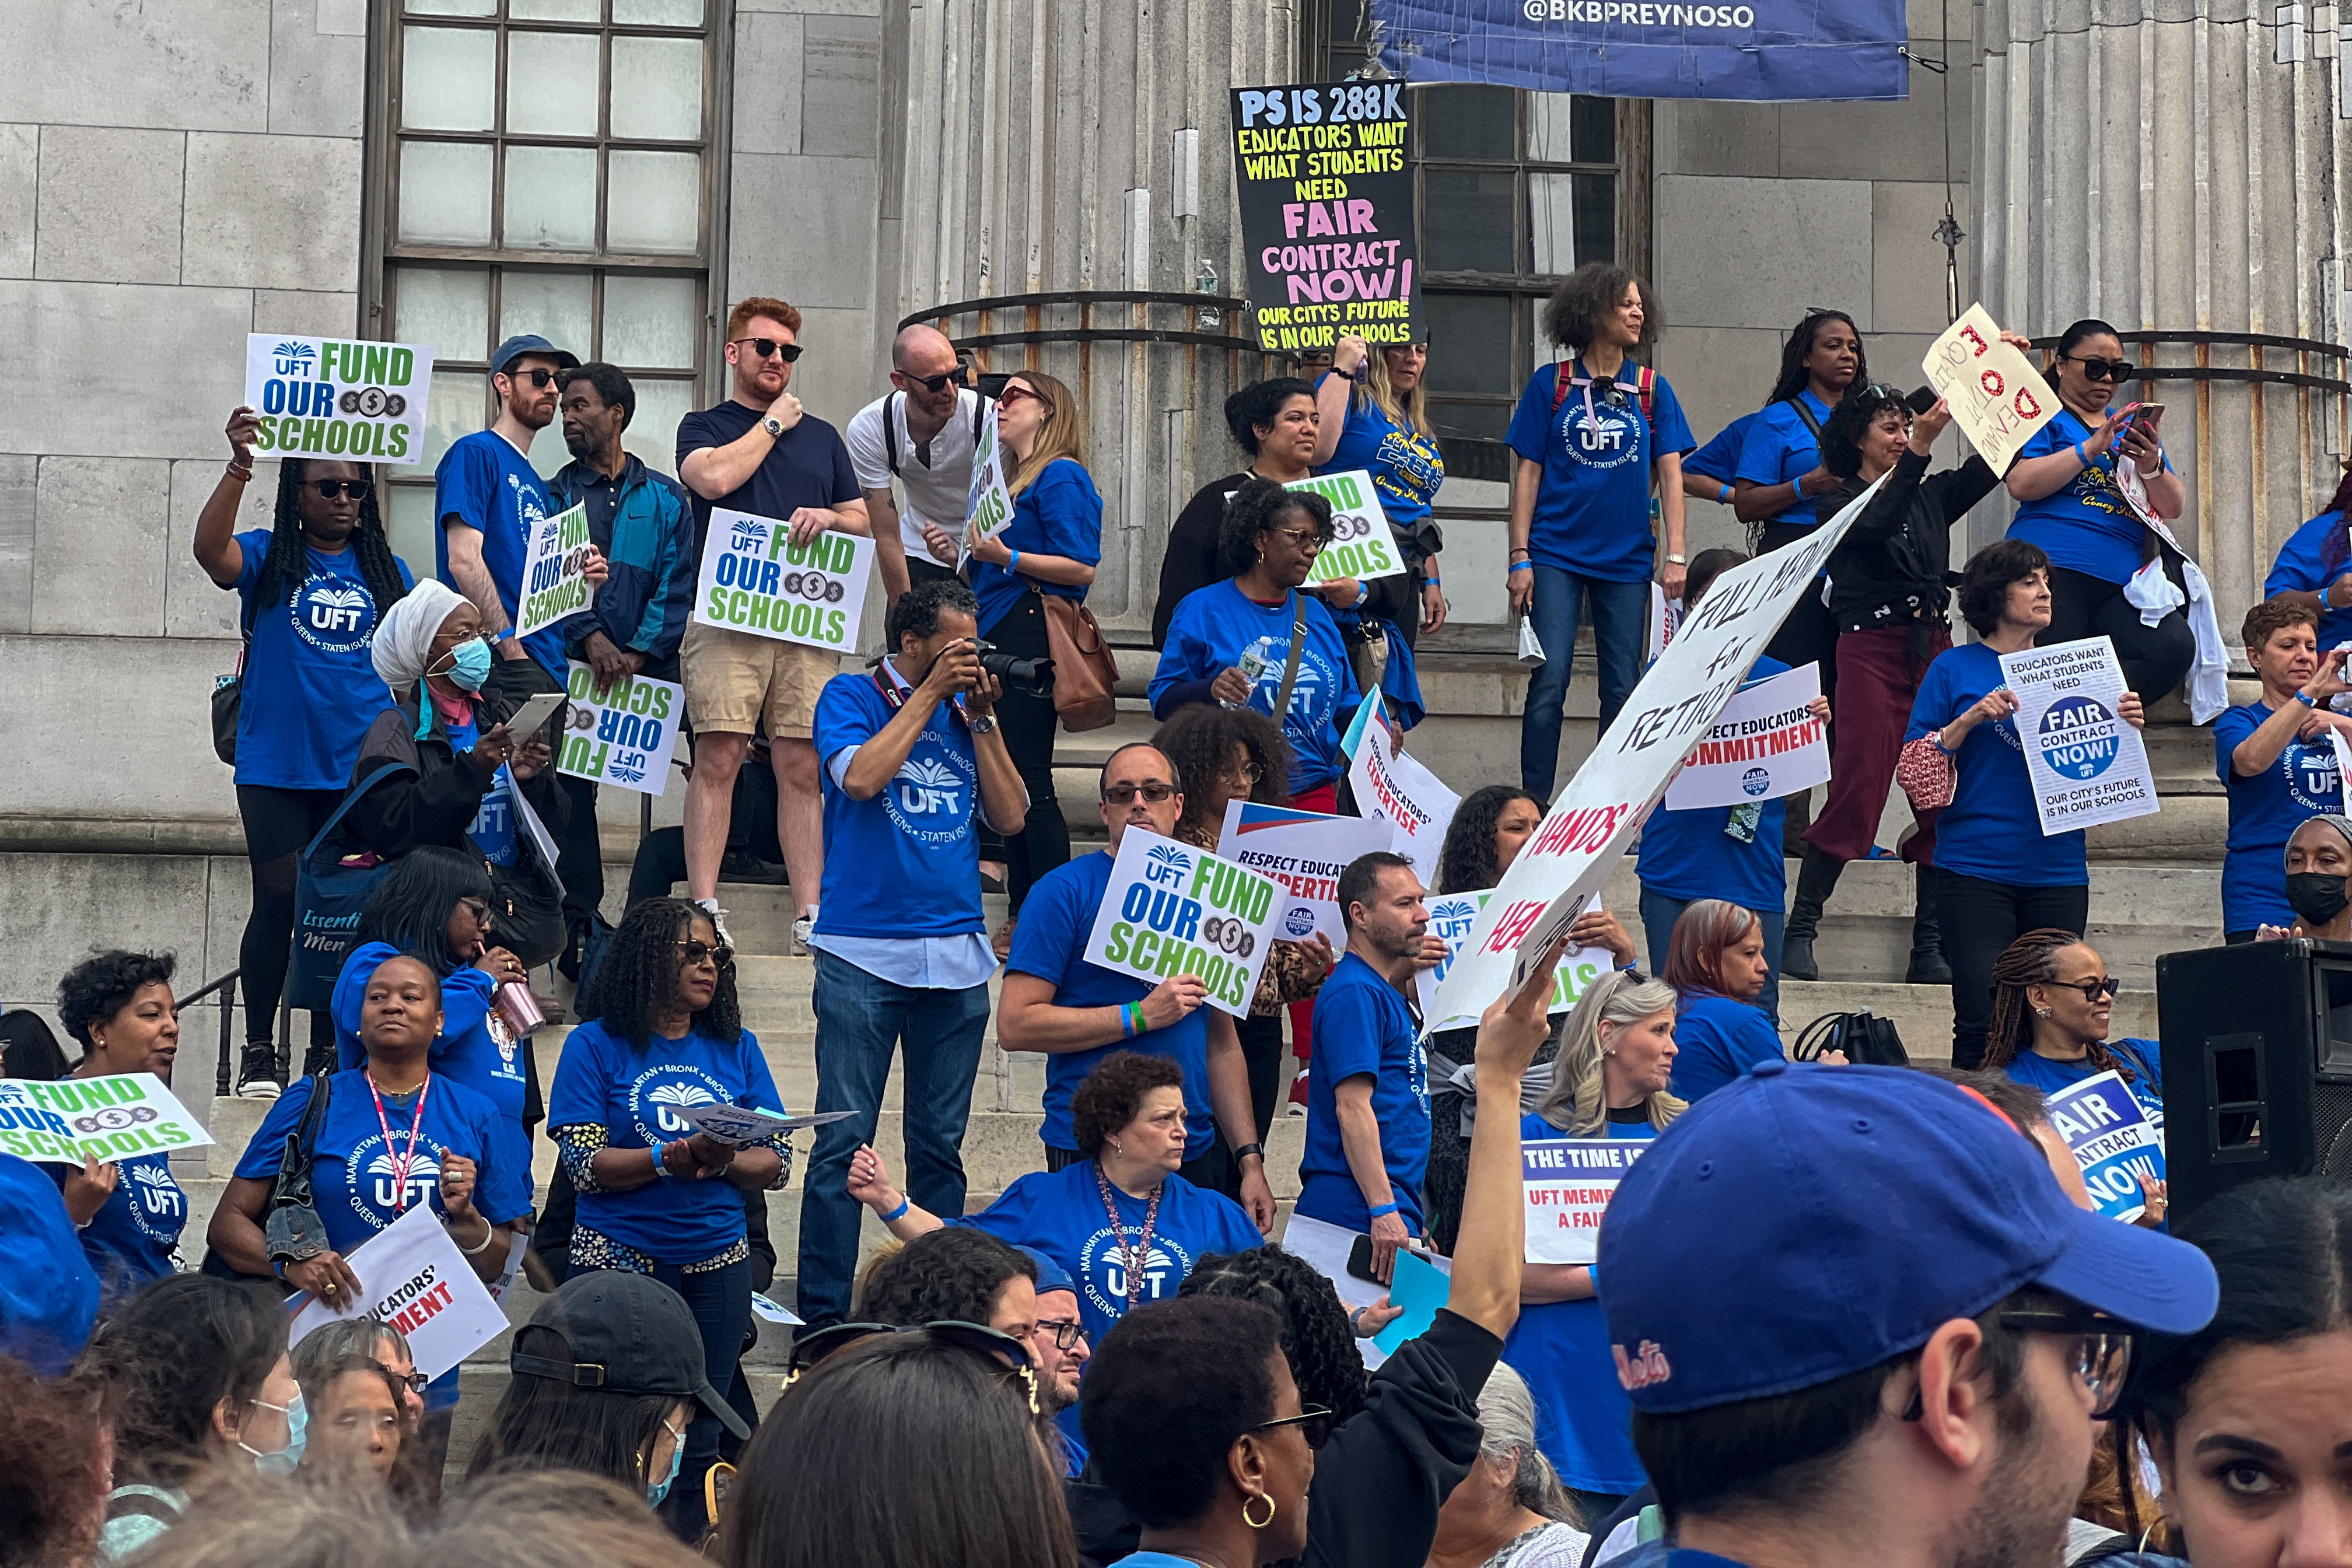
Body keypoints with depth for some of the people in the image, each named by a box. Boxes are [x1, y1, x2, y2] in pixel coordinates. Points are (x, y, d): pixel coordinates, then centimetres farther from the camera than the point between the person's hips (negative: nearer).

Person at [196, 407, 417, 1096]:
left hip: (360, 768, 3)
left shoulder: (385, 571, 10)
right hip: (277, 763, -3)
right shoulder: (268, 559, 0)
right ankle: (258, 1052, 7)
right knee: (278, 900, -2)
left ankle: (329, 1051, 15)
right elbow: (210, 550, -21)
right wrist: (238, 468, -35)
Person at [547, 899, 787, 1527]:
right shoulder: (597, 1046, 0)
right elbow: (586, 1165, -10)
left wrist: (724, 1162, -15)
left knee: (698, 1437, 5)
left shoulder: (736, 1048, 11)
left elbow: (777, 1162, 5)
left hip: (716, 1263, 4)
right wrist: (675, 1157, -23)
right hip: (619, 1260, -3)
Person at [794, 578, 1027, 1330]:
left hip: (956, 955, 4)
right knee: (844, 1142, -6)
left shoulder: (966, 707, 13)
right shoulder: (852, 696, 2)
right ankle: (824, 1312, -2)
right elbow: (861, 777, -17)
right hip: (864, 952, -4)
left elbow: (1010, 815, 7)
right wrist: (929, 696, -10)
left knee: (940, 1145, 8)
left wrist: (982, 718, 0)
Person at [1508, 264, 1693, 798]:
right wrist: (1520, 558, -4)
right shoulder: (1551, 384, 1)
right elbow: (1527, 473, 2)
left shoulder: (1652, 390, 6)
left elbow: (1670, 475, 4)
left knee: (1623, 690, 5)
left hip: (1627, 557, 2)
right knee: (1549, 685, -9)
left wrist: (1675, 556, -4)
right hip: (1557, 554, -2)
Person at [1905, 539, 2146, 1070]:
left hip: (2057, 871, 4)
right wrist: (1971, 719, -14)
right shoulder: (1956, 668, 3)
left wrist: (2124, 726, -2)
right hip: (1978, 870, -4)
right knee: (1982, 1022, -9)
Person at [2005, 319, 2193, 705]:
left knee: (2174, 647, -21)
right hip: (2054, 570, -4)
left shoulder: (2132, 427, 26)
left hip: (2119, 584, 4)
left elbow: (2175, 508, 17)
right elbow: (2021, 485, -9)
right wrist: (2091, 449, -13)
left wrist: (2151, 466, -4)